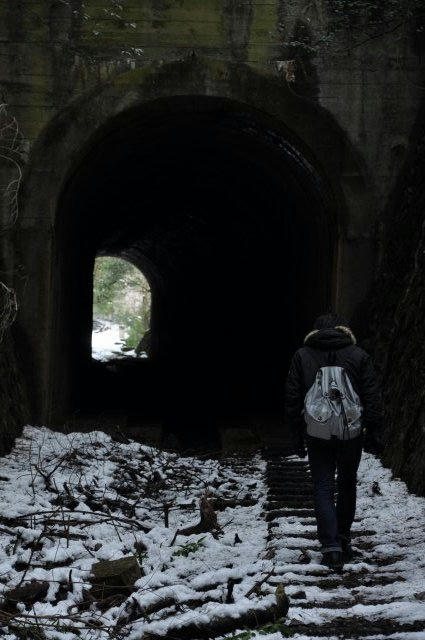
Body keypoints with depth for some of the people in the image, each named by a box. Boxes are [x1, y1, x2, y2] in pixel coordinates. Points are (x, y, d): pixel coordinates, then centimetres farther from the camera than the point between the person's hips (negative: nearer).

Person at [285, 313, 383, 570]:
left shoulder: (302, 356, 3)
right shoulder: (359, 355, 2)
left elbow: (292, 399, 3)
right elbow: (373, 398, -1)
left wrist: (296, 434, 9)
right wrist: (374, 433, 5)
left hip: (317, 434, 0)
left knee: (323, 488, 3)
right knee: (347, 486, 17)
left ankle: (331, 546, -9)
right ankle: (343, 539, 22)